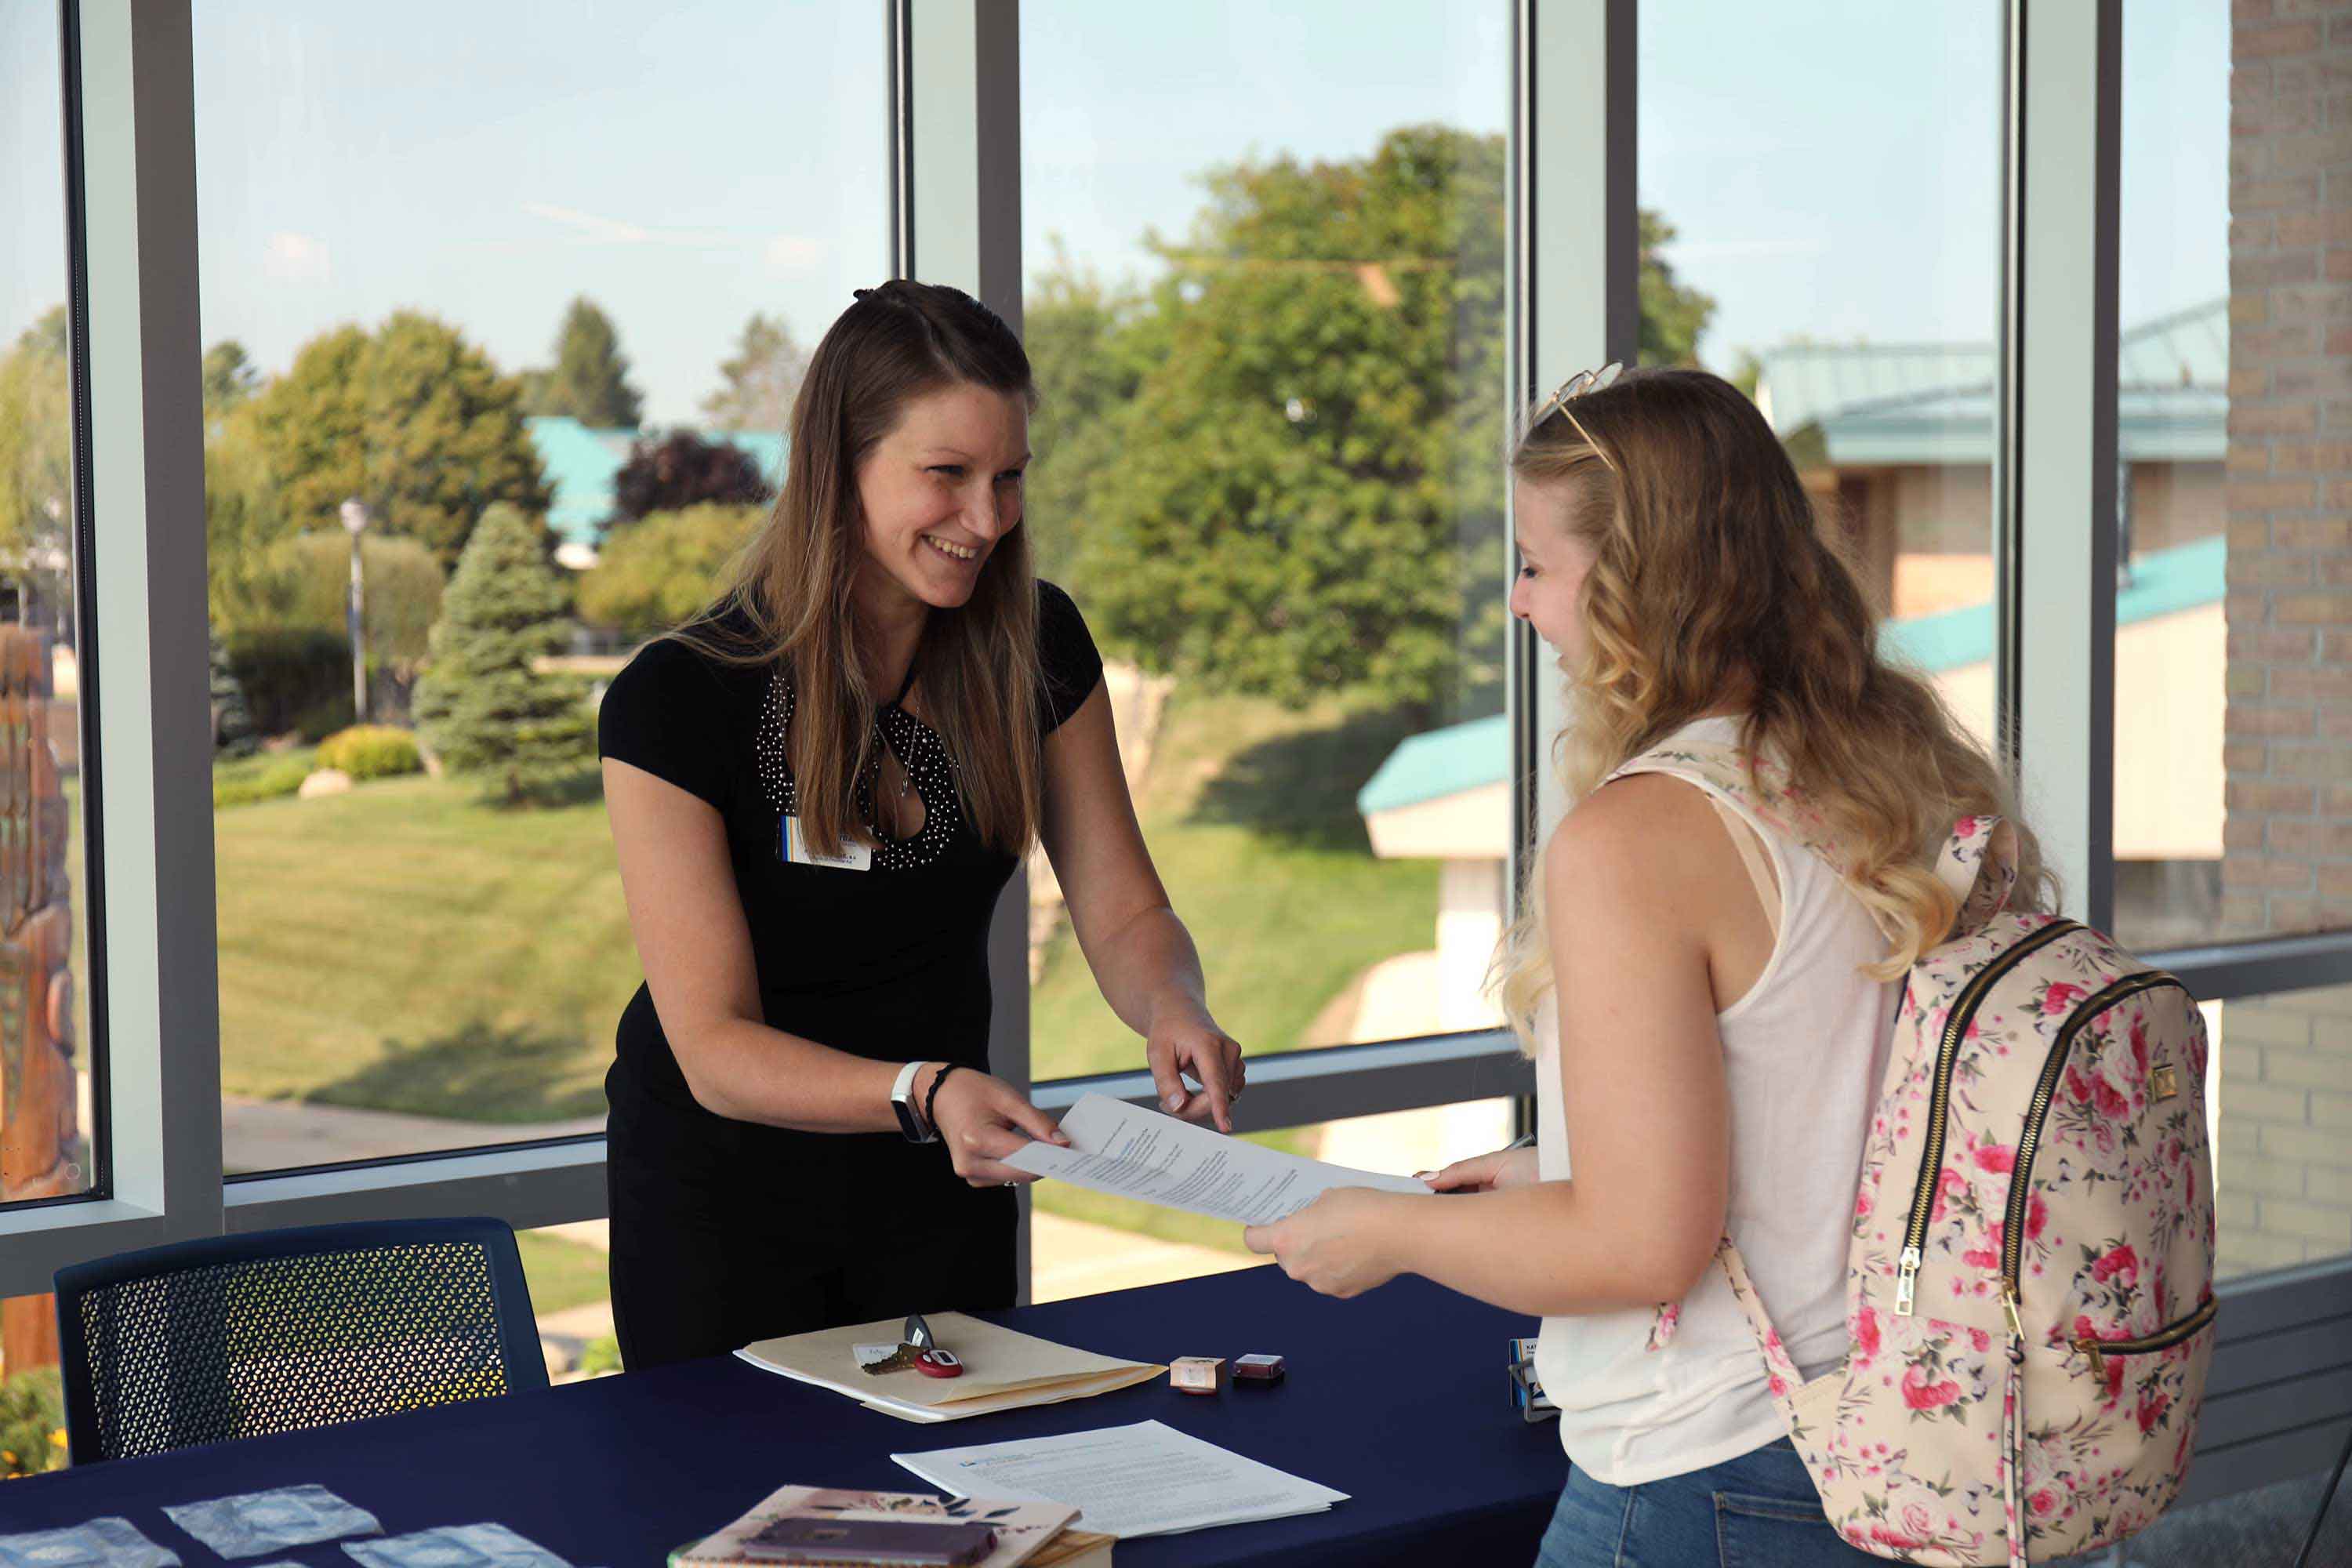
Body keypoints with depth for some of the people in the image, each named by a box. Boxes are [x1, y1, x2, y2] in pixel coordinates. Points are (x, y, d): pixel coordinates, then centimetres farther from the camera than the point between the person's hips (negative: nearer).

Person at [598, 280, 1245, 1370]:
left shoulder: (1037, 647, -10)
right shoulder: (675, 702, -24)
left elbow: (1121, 911, -4)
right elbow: (715, 1048, -24)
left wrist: (1174, 1012, -27)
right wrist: (925, 1093, -41)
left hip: (939, 1190, 4)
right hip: (726, 1188, -4)